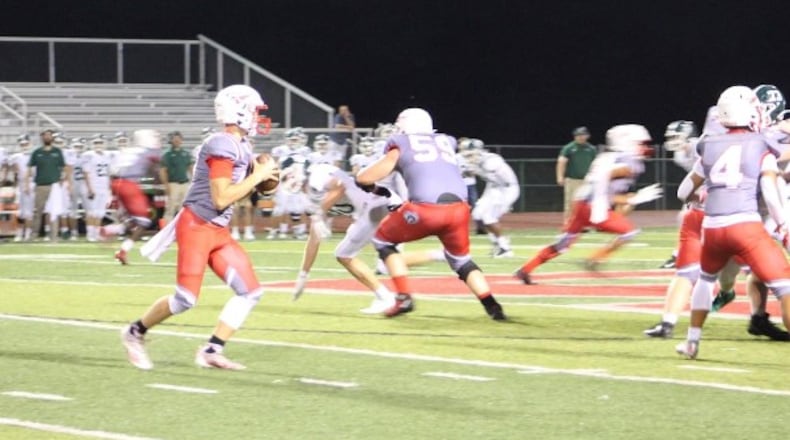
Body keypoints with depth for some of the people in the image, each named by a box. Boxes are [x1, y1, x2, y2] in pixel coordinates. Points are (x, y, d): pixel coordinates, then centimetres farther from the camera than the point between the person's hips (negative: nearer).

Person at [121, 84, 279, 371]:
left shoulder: (241, 146, 11)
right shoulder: (222, 146, -19)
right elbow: (221, 199, -22)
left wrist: (263, 175, 1)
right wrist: (257, 177, -15)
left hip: (218, 231, 10)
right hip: (197, 227, -10)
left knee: (250, 291, 2)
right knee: (185, 299, -7)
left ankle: (211, 352, 5)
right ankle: (135, 333, 16)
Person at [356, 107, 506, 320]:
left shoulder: (400, 145, 19)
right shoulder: (446, 142, 29)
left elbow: (365, 178, 15)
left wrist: (372, 187, 37)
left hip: (427, 209, -4)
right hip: (459, 208, 4)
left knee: (383, 239, 22)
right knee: (461, 260, 29)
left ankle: (404, 298, 9)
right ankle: (493, 307, 12)